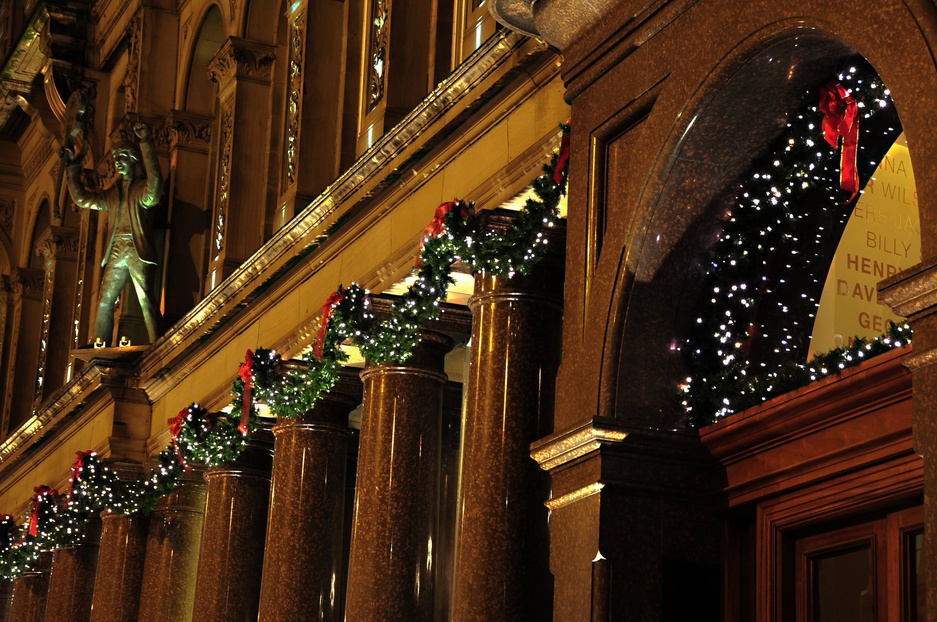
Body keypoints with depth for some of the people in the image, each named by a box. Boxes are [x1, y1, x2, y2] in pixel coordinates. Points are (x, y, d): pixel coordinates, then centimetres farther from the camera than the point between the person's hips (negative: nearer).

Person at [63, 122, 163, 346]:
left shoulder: (143, 188, 3)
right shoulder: (113, 193, 21)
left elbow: (155, 181, -21)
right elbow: (82, 198, 23)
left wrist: (146, 143, -24)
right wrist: (72, 167, 23)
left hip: (138, 252, -6)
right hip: (116, 253, 6)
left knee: (146, 301, -14)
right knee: (104, 303, 2)